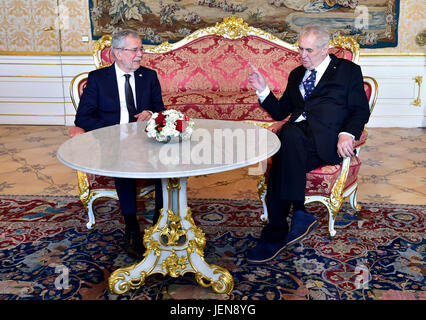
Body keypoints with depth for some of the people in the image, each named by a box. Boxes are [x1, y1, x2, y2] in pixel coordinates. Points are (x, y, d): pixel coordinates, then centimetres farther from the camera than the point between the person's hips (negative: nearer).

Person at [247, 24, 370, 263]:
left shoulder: (348, 70, 16)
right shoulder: (296, 74, 29)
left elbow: (361, 111, 7)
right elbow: (280, 112, 26)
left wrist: (347, 134, -13)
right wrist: (263, 89, 10)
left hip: (326, 137, -4)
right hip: (295, 134, 4)